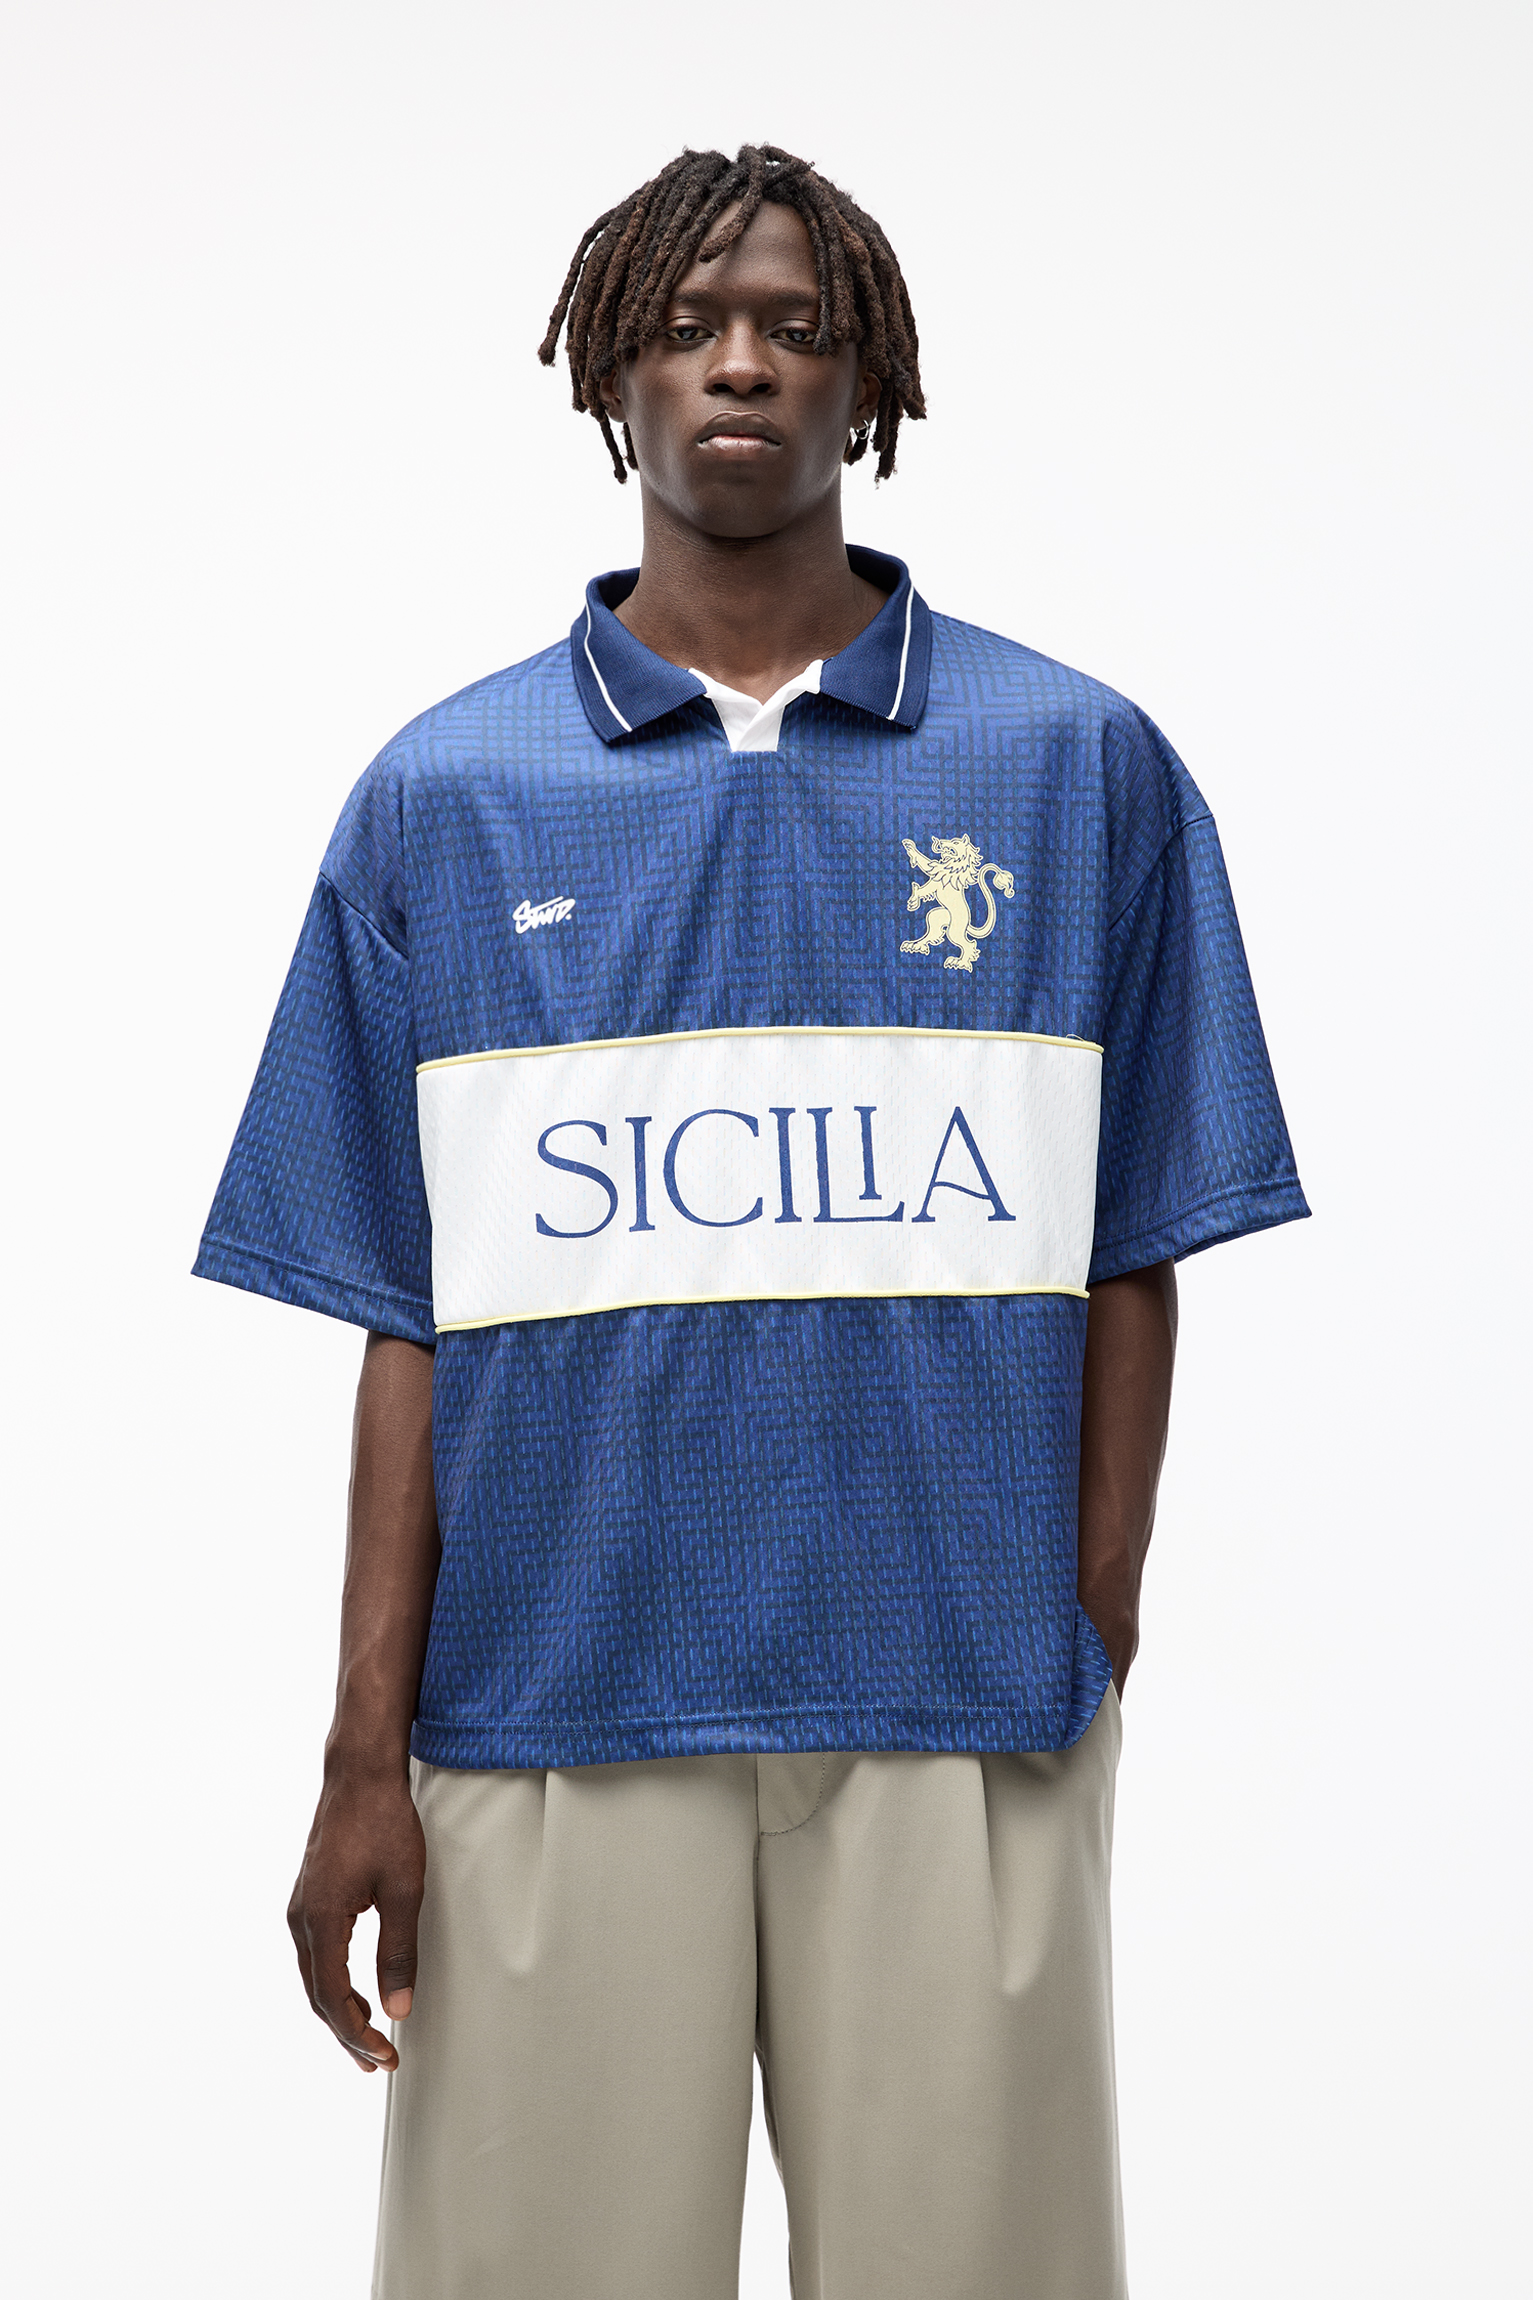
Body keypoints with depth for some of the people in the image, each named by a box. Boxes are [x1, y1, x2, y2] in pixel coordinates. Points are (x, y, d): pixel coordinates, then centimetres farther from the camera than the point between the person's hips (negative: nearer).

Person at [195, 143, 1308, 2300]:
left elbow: (1123, 1259, 4)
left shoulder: (1079, 766, 4)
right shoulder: (442, 797, 5)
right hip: (550, 1713, 0)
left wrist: (1092, 1659, -2)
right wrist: (365, 1750, -1)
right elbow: (410, 1314, 3)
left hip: (960, 1714, 0)